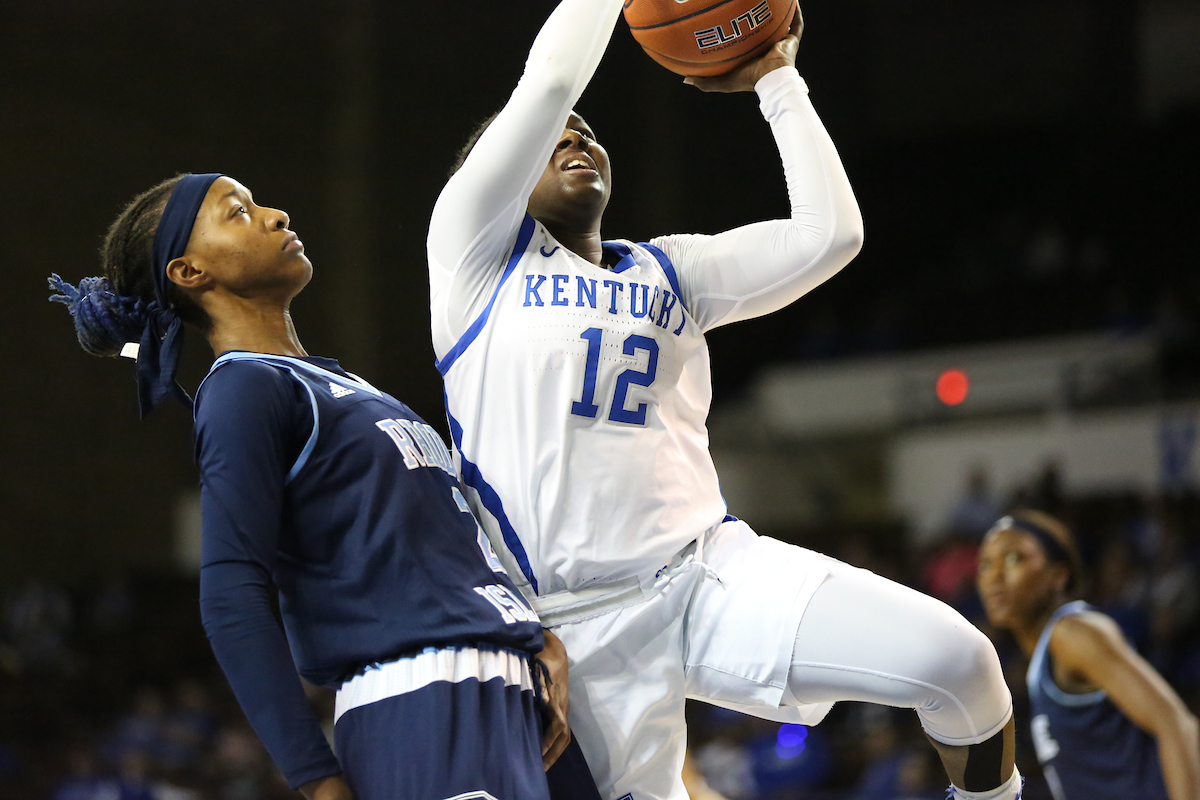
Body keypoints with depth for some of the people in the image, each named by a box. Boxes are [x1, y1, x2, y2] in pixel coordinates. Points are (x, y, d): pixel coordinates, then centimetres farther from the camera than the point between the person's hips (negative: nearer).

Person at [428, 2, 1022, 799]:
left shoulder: (668, 271, 18)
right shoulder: (480, 248, 4)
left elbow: (830, 233, 5)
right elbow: (551, 80, -7)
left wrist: (777, 80, 9)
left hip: (713, 572, 3)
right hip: (582, 628, -3)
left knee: (959, 659, -16)